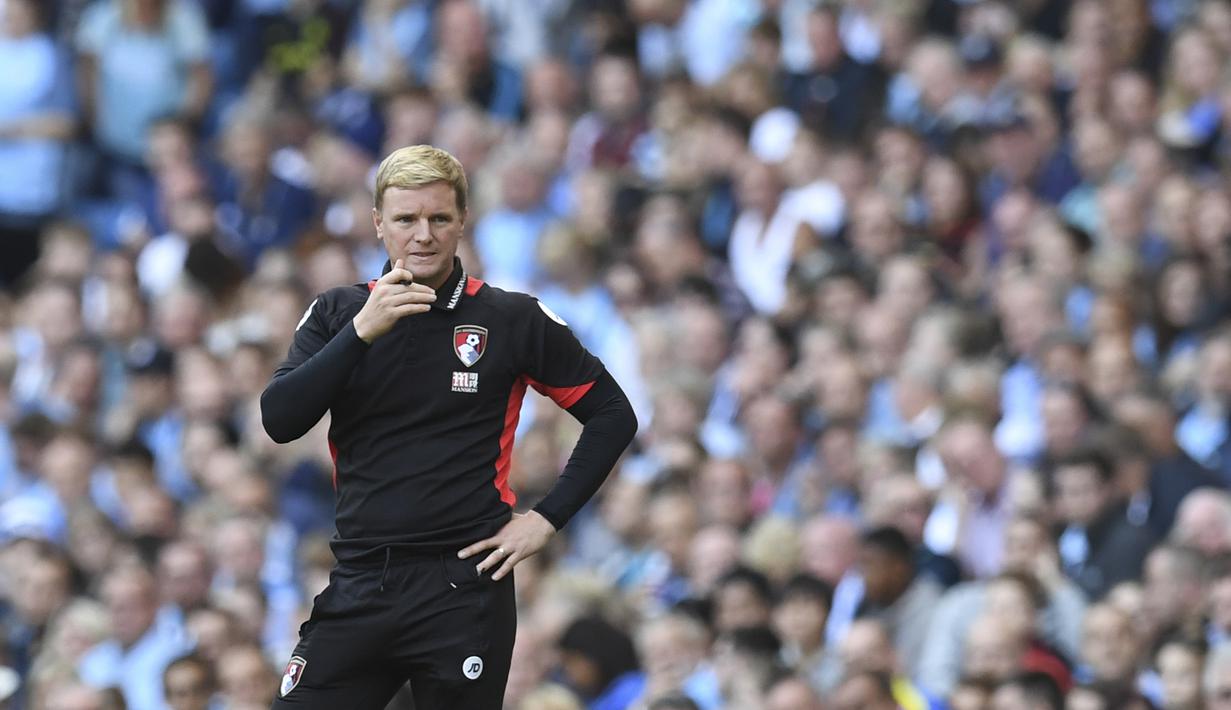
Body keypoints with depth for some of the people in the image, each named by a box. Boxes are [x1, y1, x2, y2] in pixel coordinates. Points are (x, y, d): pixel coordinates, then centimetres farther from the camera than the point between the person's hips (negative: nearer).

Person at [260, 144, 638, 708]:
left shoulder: (514, 320, 2)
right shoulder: (336, 314, 8)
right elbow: (279, 422, -5)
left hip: (466, 591, -2)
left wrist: (547, 517, -1)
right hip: (360, 586, 2)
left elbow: (613, 415, 7)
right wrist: (362, 332, -15)